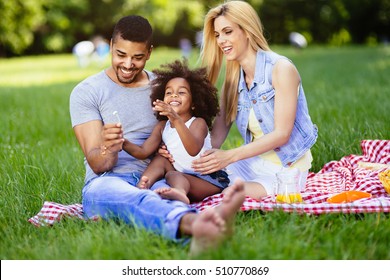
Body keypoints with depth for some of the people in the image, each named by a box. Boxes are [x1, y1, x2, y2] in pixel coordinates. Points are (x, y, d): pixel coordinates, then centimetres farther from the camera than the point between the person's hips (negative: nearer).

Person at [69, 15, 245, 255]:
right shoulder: (85, 93, 4)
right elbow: (97, 164, -5)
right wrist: (108, 151, -30)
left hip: (153, 180, 3)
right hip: (107, 182, -3)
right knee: (138, 199, -42)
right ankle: (193, 221, -73)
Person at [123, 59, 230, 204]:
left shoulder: (198, 123, -11)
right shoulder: (162, 126, 9)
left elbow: (194, 150, -34)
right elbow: (143, 152, 0)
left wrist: (176, 120, -47)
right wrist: (124, 143, -21)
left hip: (210, 180, -7)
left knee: (173, 175, -30)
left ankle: (179, 192, -64)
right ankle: (142, 185, -22)